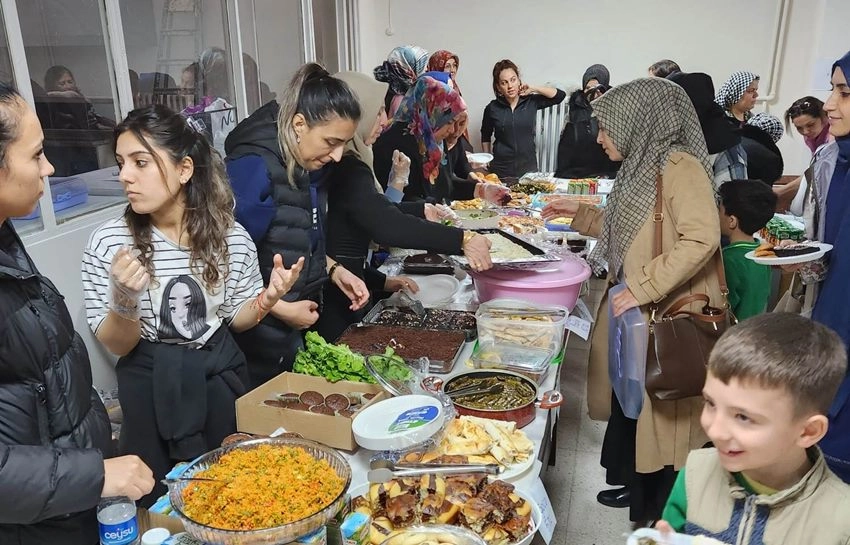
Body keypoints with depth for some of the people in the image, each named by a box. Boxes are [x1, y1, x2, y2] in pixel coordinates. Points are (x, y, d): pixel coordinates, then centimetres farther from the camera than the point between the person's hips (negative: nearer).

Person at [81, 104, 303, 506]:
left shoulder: (231, 236, -9)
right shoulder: (107, 243, -13)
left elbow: (236, 318, 2)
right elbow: (115, 345, -9)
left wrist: (267, 298, -19)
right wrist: (124, 299, -30)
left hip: (220, 374, 2)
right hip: (149, 385, -1)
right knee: (163, 498, 12)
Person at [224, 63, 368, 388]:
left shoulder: (313, 166, 1)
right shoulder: (254, 166, -22)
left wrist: (333, 271, 0)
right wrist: (280, 309, -17)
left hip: (301, 324, 7)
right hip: (259, 338, -7)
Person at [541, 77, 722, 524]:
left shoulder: (679, 166, -17)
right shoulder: (641, 167, 9)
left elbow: (700, 239, -28)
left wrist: (641, 289, -27)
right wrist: (580, 214, 13)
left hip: (666, 316, -8)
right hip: (634, 310, 8)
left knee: (661, 411, 6)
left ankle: (662, 513, 26)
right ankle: (634, 484, 39)